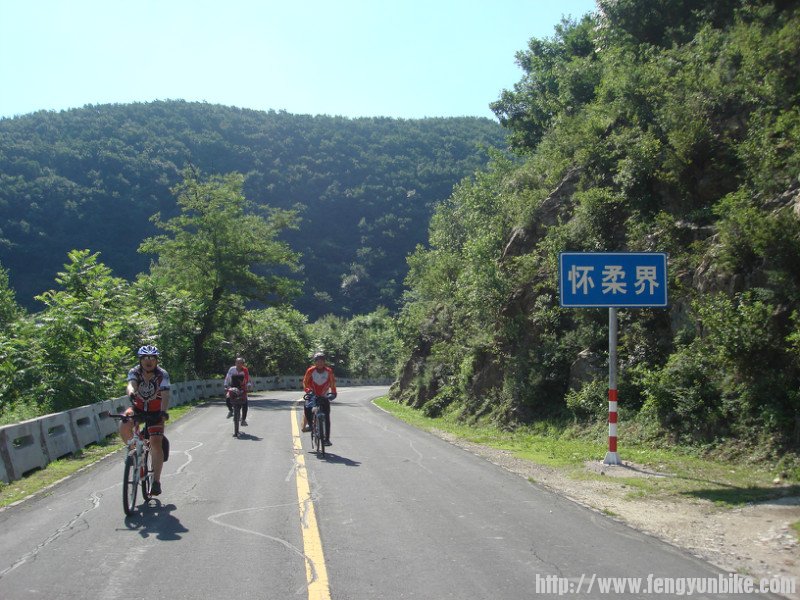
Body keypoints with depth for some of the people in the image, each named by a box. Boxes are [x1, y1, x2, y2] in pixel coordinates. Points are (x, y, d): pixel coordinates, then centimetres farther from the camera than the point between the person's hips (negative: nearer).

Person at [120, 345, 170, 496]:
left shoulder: (162, 375, -18)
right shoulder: (134, 372, -13)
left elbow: (165, 394, -31)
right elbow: (131, 384, -35)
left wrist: (163, 411, -49)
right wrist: (131, 393, -59)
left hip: (155, 412, -2)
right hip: (138, 408, 2)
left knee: (156, 443, -16)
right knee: (124, 427, -28)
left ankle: (156, 481, -10)